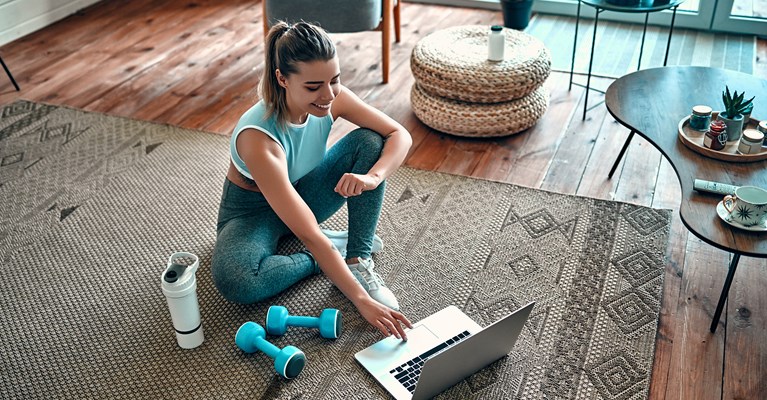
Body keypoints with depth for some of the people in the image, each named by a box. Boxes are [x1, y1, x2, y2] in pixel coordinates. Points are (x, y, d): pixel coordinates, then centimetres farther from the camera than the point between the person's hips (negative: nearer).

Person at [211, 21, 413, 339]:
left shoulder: (331, 97, -22)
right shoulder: (257, 137, -37)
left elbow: (400, 135, -15)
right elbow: (308, 235, -40)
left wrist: (373, 176, -36)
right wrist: (361, 300, -42)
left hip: (302, 194, 5)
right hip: (253, 210, -4)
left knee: (370, 141, -18)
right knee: (233, 280, -36)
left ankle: (358, 260, -16)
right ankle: (334, 250, -12)